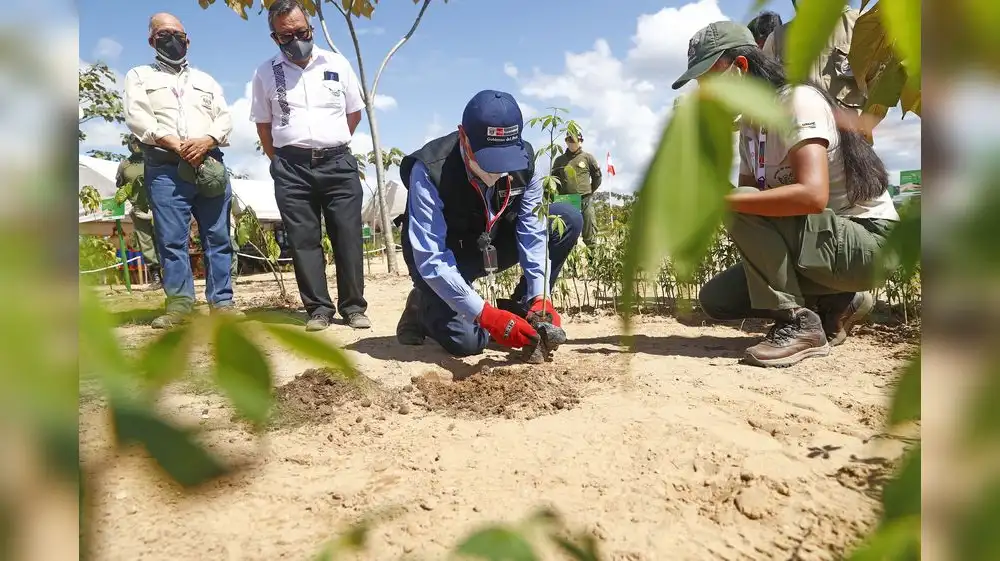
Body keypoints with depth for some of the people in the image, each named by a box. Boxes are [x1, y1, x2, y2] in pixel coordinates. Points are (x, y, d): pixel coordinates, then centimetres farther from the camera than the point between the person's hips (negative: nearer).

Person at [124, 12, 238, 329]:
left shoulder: (206, 81, 25)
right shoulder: (140, 76, 16)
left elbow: (225, 118, 11)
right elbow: (137, 117, 0)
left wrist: (205, 141, -10)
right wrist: (177, 144, -14)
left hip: (210, 164, 2)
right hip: (165, 168, -2)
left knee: (218, 237, -2)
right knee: (171, 239, -6)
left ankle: (221, 302, 1)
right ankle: (179, 303, -3)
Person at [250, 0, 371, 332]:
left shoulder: (337, 64, 7)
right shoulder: (266, 74, 7)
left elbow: (354, 113, 15)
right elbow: (263, 125, 14)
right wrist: (281, 162, 10)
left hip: (338, 163, 0)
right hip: (291, 168, 0)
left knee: (347, 236, -1)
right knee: (303, 240, 0)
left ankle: (353, 307, 7)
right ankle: (318, 309, 8)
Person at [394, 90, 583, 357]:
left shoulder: (523, 160, -20)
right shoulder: (429, 171, -33)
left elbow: (532, 232, -15)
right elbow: (431, 260, -35)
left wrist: (539, 298, -27)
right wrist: (486, 314, -42)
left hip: (488, 247, 5)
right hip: (443, 258, -4)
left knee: (568, 219, -14)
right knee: (467, 341, -26)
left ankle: (520, 314, -4)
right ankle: (423, 307, 10)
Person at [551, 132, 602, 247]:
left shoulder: (588, 157, 6)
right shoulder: (559, 160, 12)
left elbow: (597, 177, 12)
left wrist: (589, 192, 8)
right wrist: (558, 195, 7)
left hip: (585, 202, -2)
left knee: (589, 235, -2)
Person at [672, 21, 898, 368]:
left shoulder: (797, 99, -19)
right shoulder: (749, 124, 8)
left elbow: (812, 195, -34)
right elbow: (748, 197, 5)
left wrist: (719, 199, -34)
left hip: (865, 242, -9)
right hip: (819, 241, 9)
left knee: (742, 210, -29)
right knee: (716, 299, 2)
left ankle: (798, 323, -18)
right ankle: (836, 304, 10)